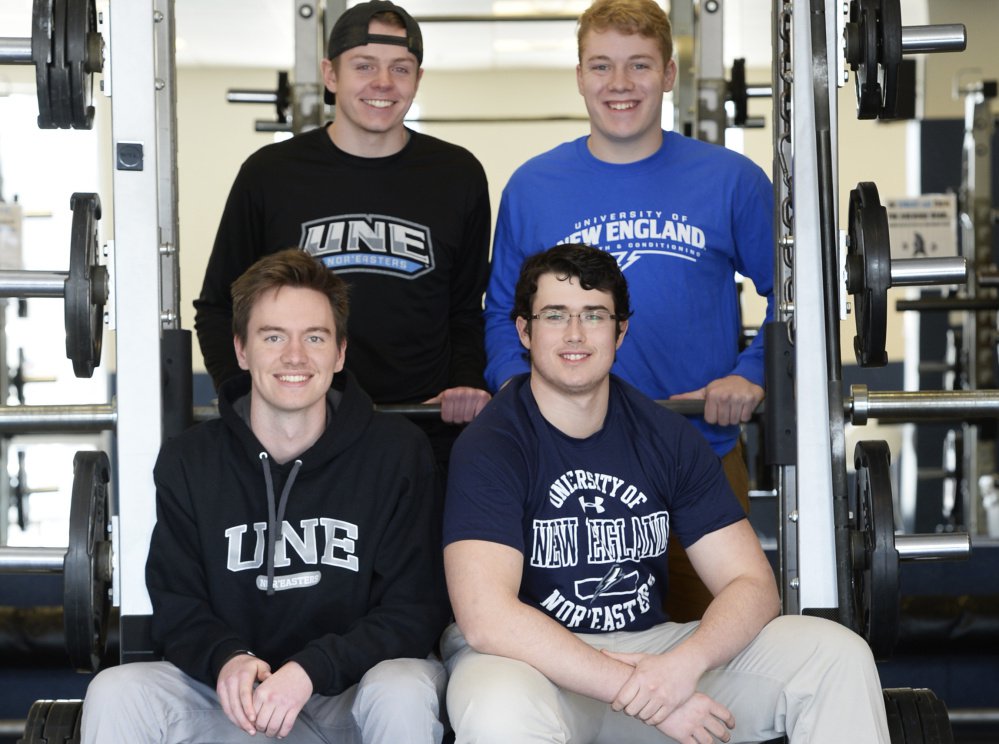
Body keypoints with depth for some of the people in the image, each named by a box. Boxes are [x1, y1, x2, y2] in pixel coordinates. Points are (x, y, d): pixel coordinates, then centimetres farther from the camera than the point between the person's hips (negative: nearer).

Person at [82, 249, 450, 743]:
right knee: (115, 694, -22)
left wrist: (311, 670, -24)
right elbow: (177, 609, 2)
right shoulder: (188, 461, 1)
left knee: (403, 693, -35)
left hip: (353, 688, -2)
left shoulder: (398, 452, -7)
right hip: (231, 698, 2)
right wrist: (226, 659, -22)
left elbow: (415, 612, -9)